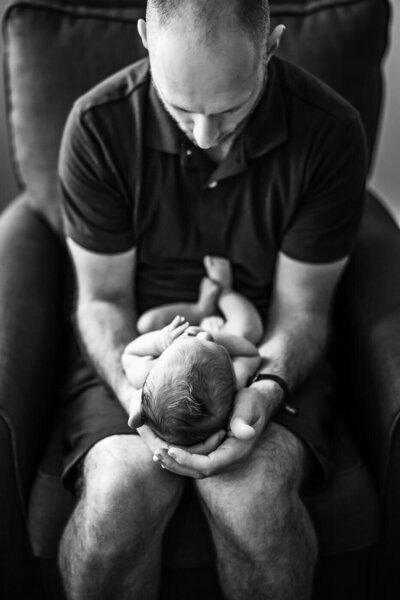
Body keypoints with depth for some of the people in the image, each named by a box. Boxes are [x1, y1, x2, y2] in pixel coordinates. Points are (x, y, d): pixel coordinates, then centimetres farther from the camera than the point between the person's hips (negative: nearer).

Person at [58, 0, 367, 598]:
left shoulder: (329, 132, -14)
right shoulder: (99, 125, -13)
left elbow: (301, 309, -6)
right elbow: (102, 299, -5)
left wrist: (268, 387, -25)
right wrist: (134, 391, -23)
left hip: (269, 354, 0)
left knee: (253, 495, -29)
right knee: (119, 493, -28)